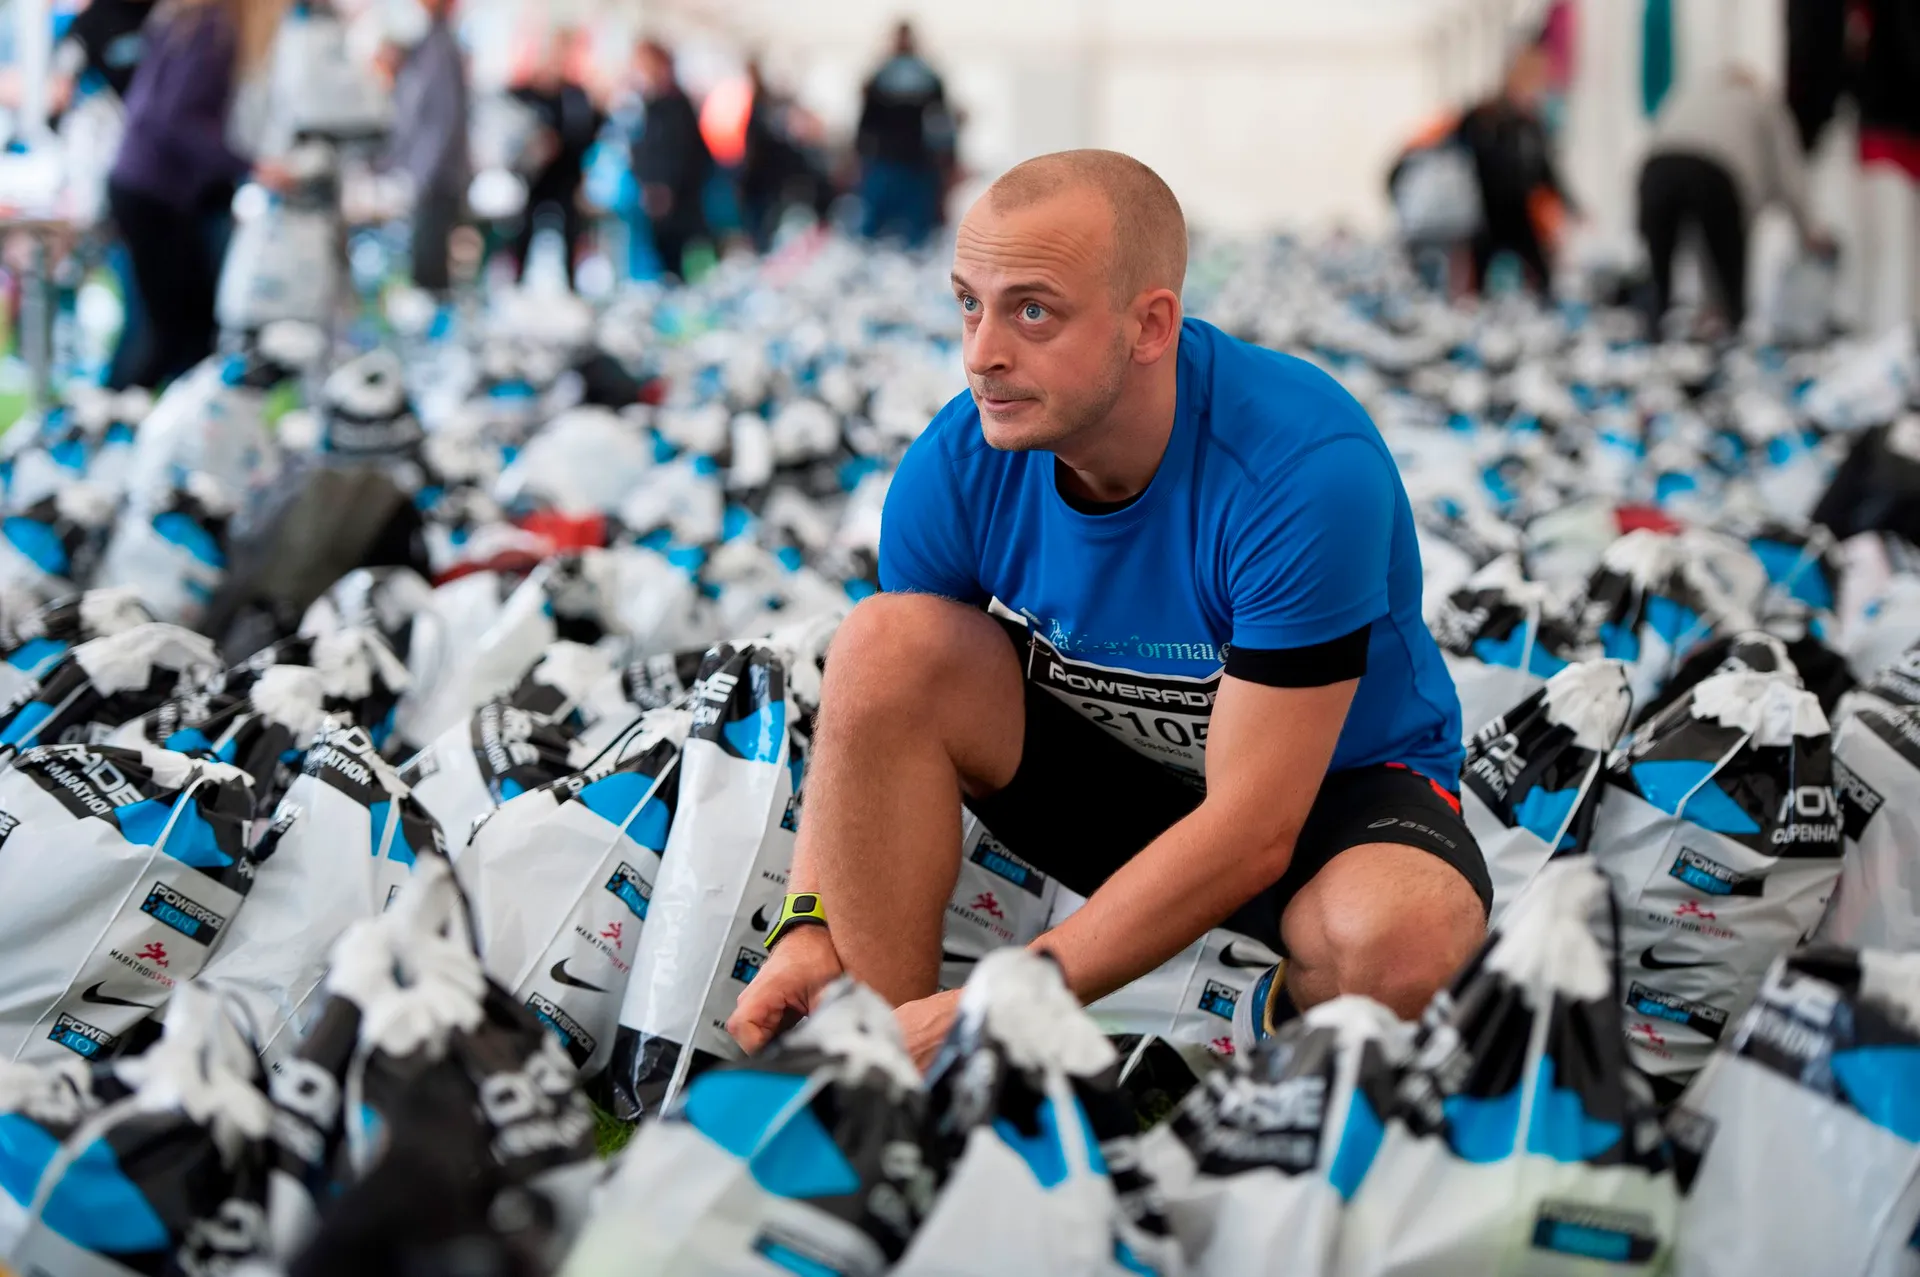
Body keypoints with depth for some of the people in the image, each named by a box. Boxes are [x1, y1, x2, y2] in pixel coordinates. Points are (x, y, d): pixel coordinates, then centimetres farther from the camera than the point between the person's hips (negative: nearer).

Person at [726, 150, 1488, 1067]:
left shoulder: (1308, 468, -32)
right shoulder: (957, 465, -16)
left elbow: (1254, 829, -31)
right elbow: (868, 709, -6)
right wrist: (808, 929, -26)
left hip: (1335, 786, -4)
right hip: (1107, 770, 4)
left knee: (1399, 933, -40)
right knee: (886, 642, -23)